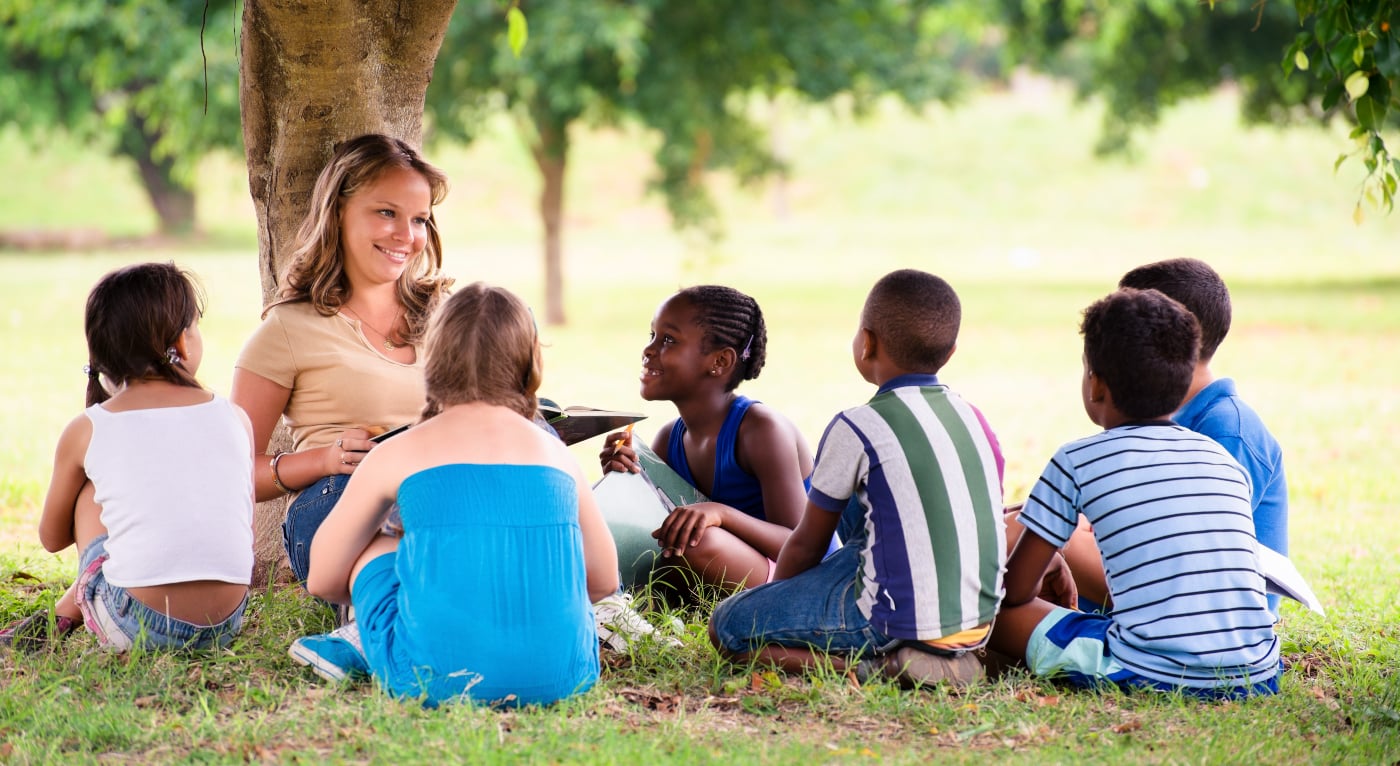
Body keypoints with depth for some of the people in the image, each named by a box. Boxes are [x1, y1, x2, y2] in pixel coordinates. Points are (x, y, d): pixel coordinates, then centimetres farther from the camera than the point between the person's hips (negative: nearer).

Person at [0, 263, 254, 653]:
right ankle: (67, 611, 32)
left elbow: (52, 538, 18)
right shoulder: (235, 418, 6)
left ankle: (60, 619, 27)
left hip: (136, 628, -2)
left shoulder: (85, 431, 3)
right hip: (226, 625, 2)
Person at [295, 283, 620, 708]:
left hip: (437, 679, -1)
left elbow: (322, 580, 17)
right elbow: (603, 580, 24)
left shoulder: (397, 454, 8)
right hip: (562, 676, 2)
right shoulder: (557, 454, 13)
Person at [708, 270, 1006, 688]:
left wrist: (776, 601, 23)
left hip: (903, 620, -7)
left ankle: (872, 666, -12)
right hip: (979, 621, 7)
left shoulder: (856, 429, -8)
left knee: (727, 626, 5)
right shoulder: (974, 419, 11)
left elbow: (807, 544, 2)